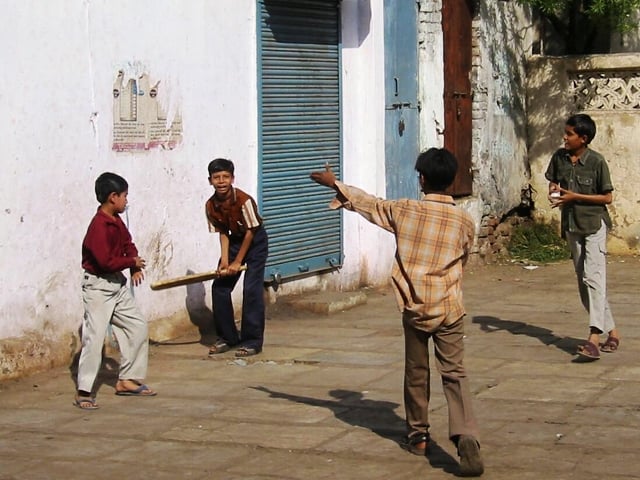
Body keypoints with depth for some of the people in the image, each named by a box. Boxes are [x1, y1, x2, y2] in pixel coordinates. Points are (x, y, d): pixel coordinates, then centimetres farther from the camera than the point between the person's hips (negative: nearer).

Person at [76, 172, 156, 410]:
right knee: (94, 337, -10)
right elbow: (106, 261, -26)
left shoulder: (117, 221, 7)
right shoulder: (99, 226, -22)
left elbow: (128, 244, 17)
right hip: (99, 286, -10)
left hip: (118, 284, 10)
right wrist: (132, 262, -11)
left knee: (138, 327, 11)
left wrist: (135, 268, -2)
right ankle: (83, 392, -5)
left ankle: (127, 380, 21)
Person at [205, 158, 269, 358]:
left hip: (256, 241, -6)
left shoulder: (244, 200, -28)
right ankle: (227, 337, 14)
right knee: (219, 287, 1)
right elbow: (223, 233, -2)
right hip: (235, 240, 6)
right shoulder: (211, 205, -12)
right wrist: (224, 260, -14)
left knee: (251, 290, -13)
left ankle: (252, 341, -5)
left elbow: (250, 231, -20)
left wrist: (237, 262, -16)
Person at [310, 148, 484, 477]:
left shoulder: (403, 210, -4)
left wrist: (334, 184, 26)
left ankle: (417, 435, 28)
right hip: (449, 309, 0)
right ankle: (466, 436, -22)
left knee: (416, 373, 17)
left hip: (414, 308, 0)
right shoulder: (464, 221, -1)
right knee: (454, 374, -3)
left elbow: (367, 203, 11)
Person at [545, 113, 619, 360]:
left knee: (593, 277, -18)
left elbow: (607, 197, -10)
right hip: (571, 225, 7)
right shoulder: (559, 157, 2)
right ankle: (612, 332, 22)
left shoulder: (596, 161, -13)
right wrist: (554, 190, -5)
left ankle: (594, 338, -26)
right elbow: (552, 181, 19)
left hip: (594, 224, -6)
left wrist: (574, 196, -17)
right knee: (584, 282, 10)